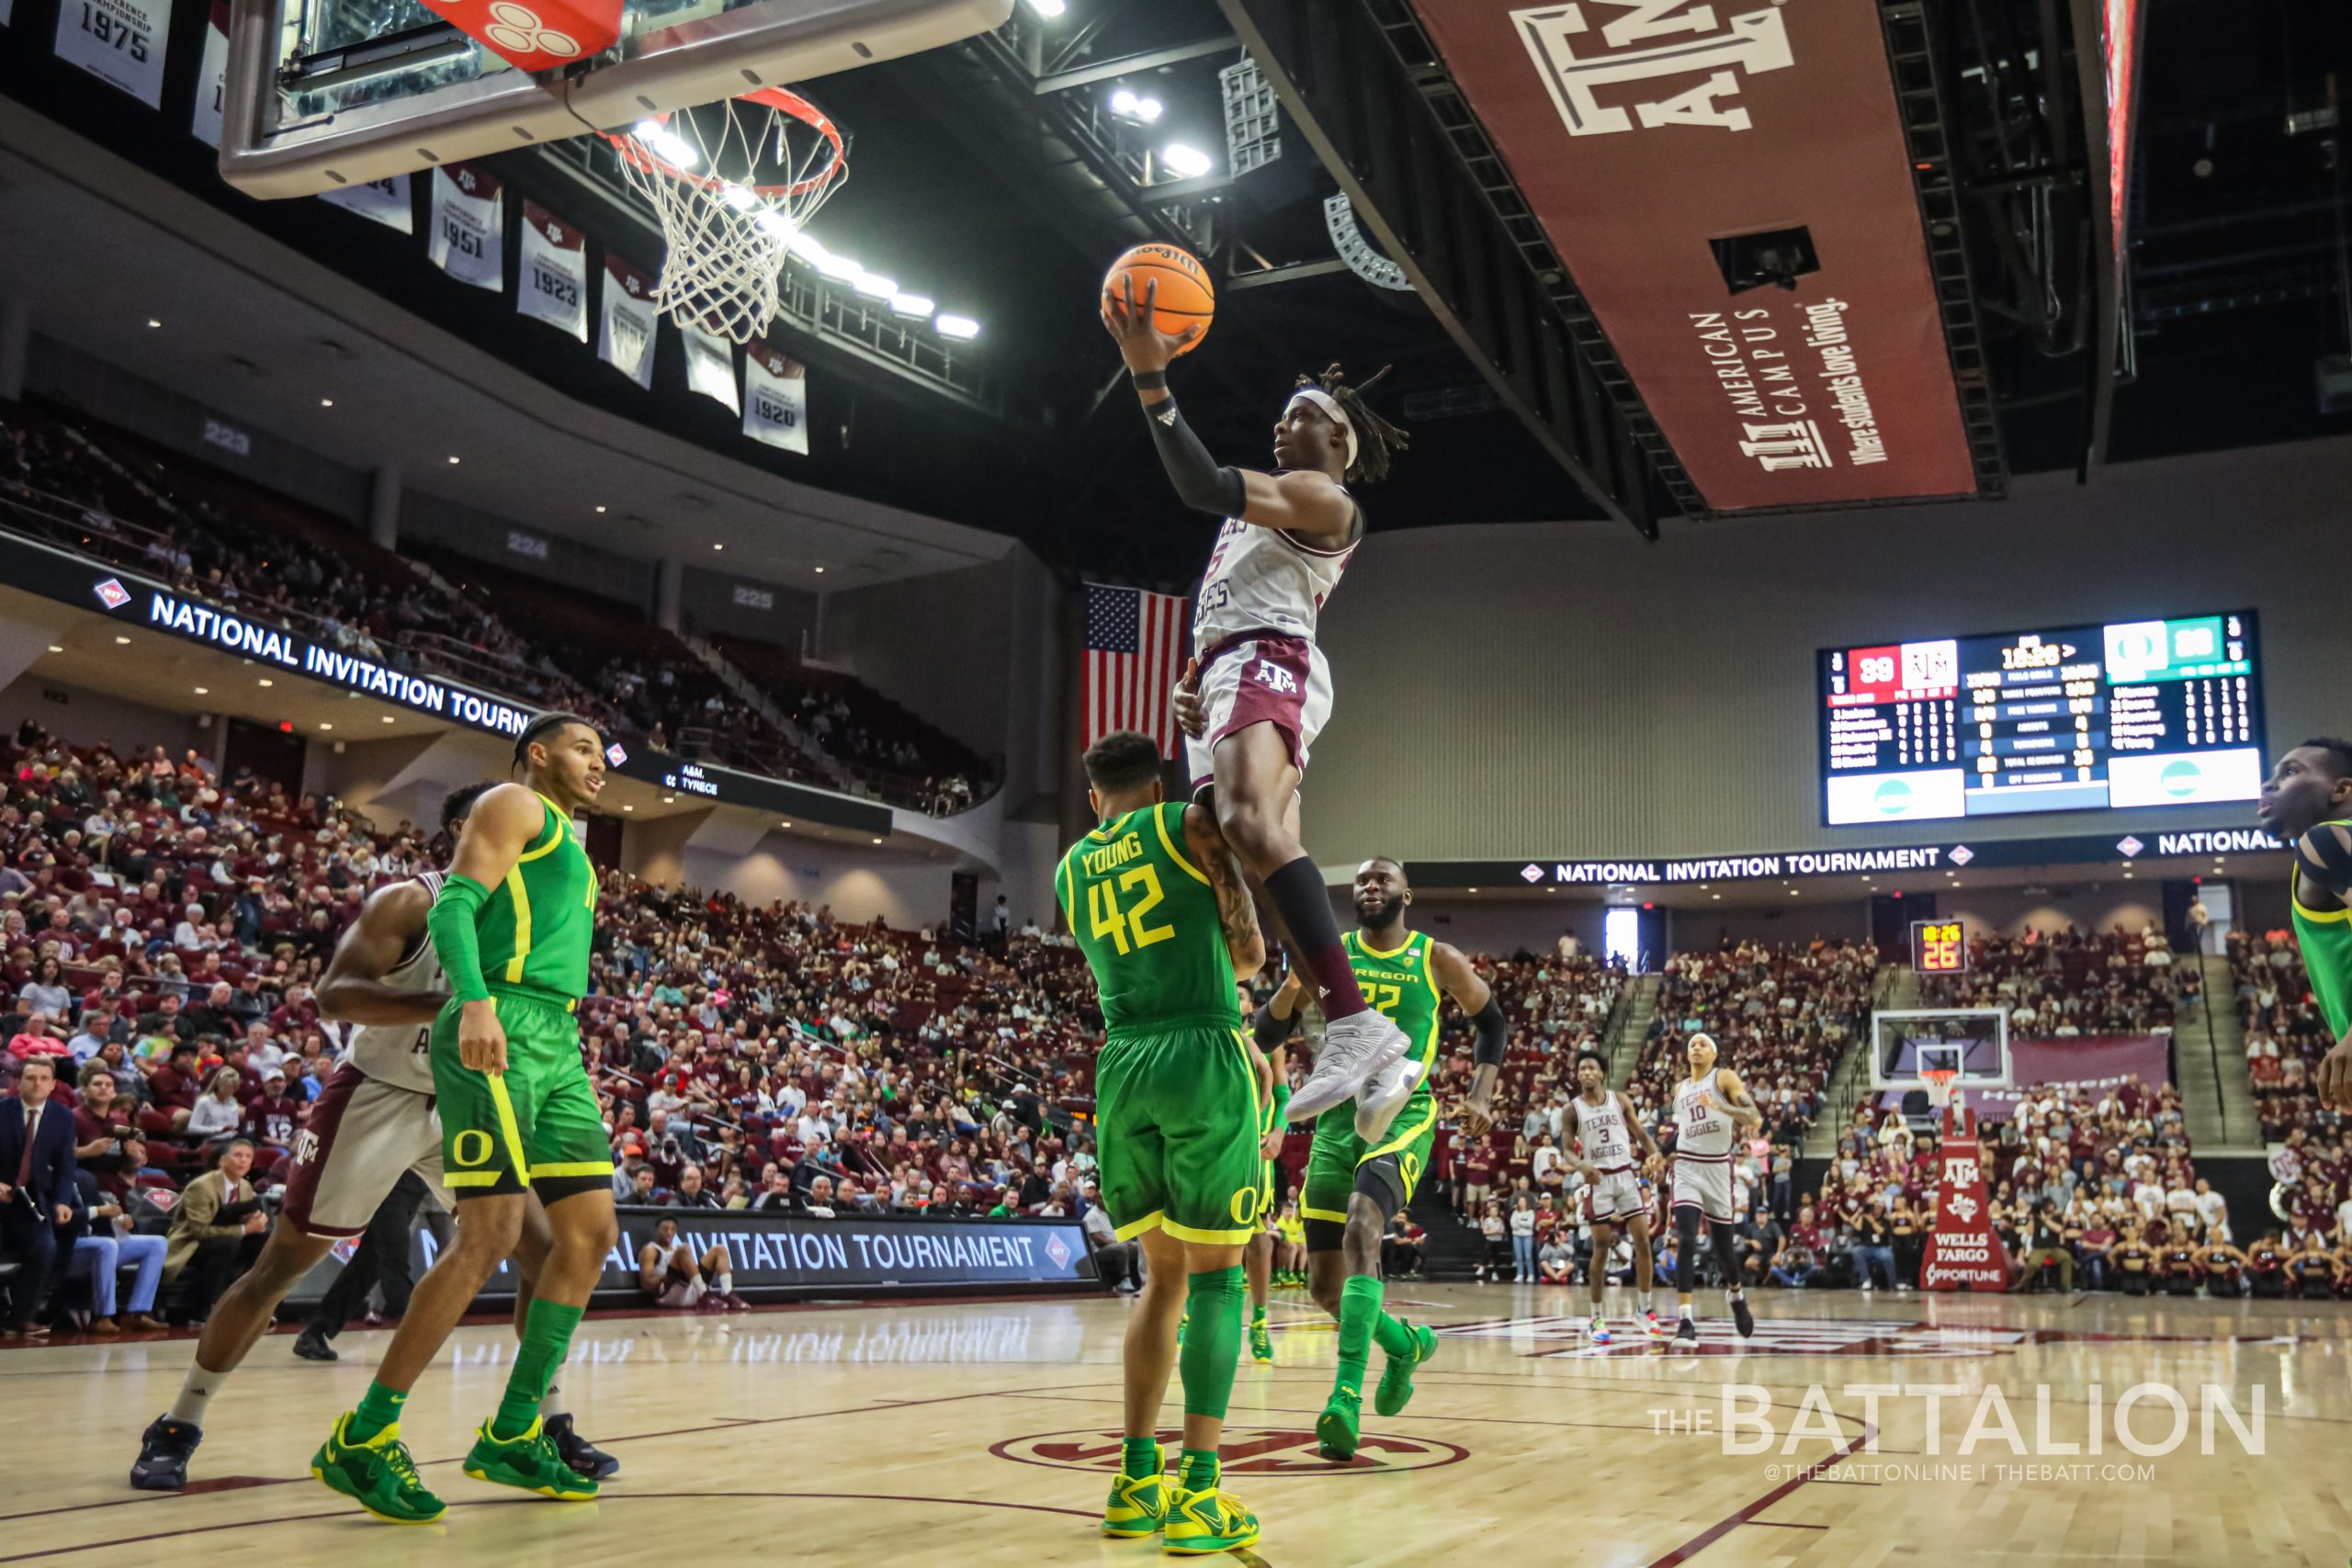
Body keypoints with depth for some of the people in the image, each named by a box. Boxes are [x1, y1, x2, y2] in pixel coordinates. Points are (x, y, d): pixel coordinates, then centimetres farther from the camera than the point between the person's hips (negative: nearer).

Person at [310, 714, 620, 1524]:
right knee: (490, 1237, -14)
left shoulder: (569, 845, 29)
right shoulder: (514, 805, 3)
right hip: (500, 1030, -9)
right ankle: (362, 1439, -5)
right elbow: (453, 905, -11)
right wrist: (476, 1001, -28)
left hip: (558, 1046, 9)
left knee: (590, 1234, 5)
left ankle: (511, 1435, 12)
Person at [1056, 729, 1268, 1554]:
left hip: (1122, 1067, 5)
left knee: (1162, 1277, 15)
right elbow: (1247, 954, 3)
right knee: (1216, 1275, 1)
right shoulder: (1189, 824, 3)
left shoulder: (1071, 866, 17)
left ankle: (1136, 1482, 15)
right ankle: (1198, 1494, -3)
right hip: (1201, 1060, -5)